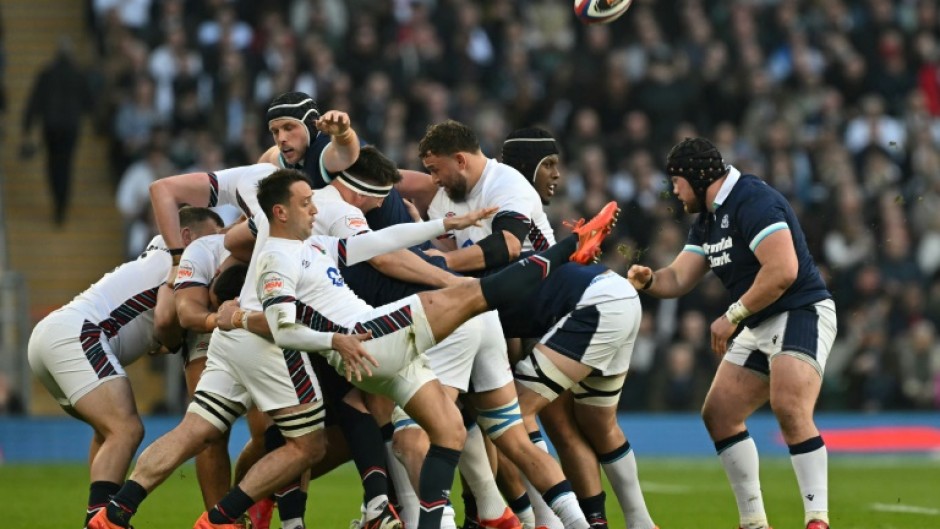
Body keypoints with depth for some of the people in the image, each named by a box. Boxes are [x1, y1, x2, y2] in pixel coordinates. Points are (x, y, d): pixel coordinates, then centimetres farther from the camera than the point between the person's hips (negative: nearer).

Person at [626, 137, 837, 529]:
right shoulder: (707, 221, 14)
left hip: (802, 314, -11)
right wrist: (648, 281, -8)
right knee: (718, 415, 7)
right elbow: (678, 279, 15)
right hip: (759, 327, 11)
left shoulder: (753, 201, -18)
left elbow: (782, 271, -27)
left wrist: (733, 316, -19)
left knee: (790, 409, -28)